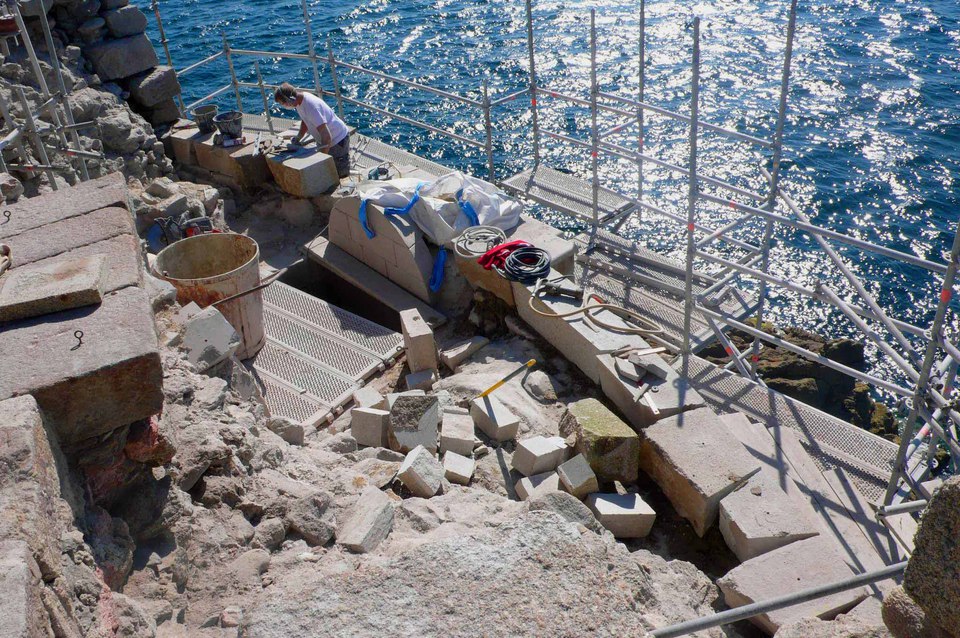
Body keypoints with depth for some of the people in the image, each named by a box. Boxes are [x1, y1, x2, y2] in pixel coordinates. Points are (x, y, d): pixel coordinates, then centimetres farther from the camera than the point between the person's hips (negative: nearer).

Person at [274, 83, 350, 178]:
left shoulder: (311, 106, -34)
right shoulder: (300, 98, -6)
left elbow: (326, 136, -35)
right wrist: (298, 137, -1)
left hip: (337, 139, -9)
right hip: (322, 141, 9)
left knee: (341, 175, -3)